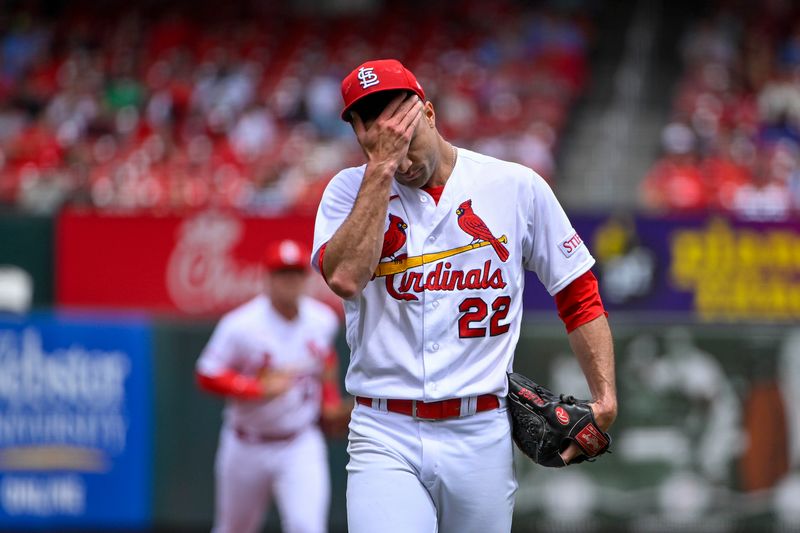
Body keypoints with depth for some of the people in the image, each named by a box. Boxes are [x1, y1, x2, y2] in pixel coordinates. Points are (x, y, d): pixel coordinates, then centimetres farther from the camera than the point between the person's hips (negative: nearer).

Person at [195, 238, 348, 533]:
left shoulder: (323, 321, -3)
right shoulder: (241, 325, -18)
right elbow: (207, 375, -15)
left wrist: (331, 405, 7)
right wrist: (260, 388, -26)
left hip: (301, 446, 1)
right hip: (247, 449, -1)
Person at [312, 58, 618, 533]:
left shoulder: (516, 188, 4)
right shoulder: (352, 190, 3)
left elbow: (579, 295, 9)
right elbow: (345, 277, -17)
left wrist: (605, 400, -2)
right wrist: (381, 167, -15)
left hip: (481, 436, 1)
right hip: (385, 438, -1)